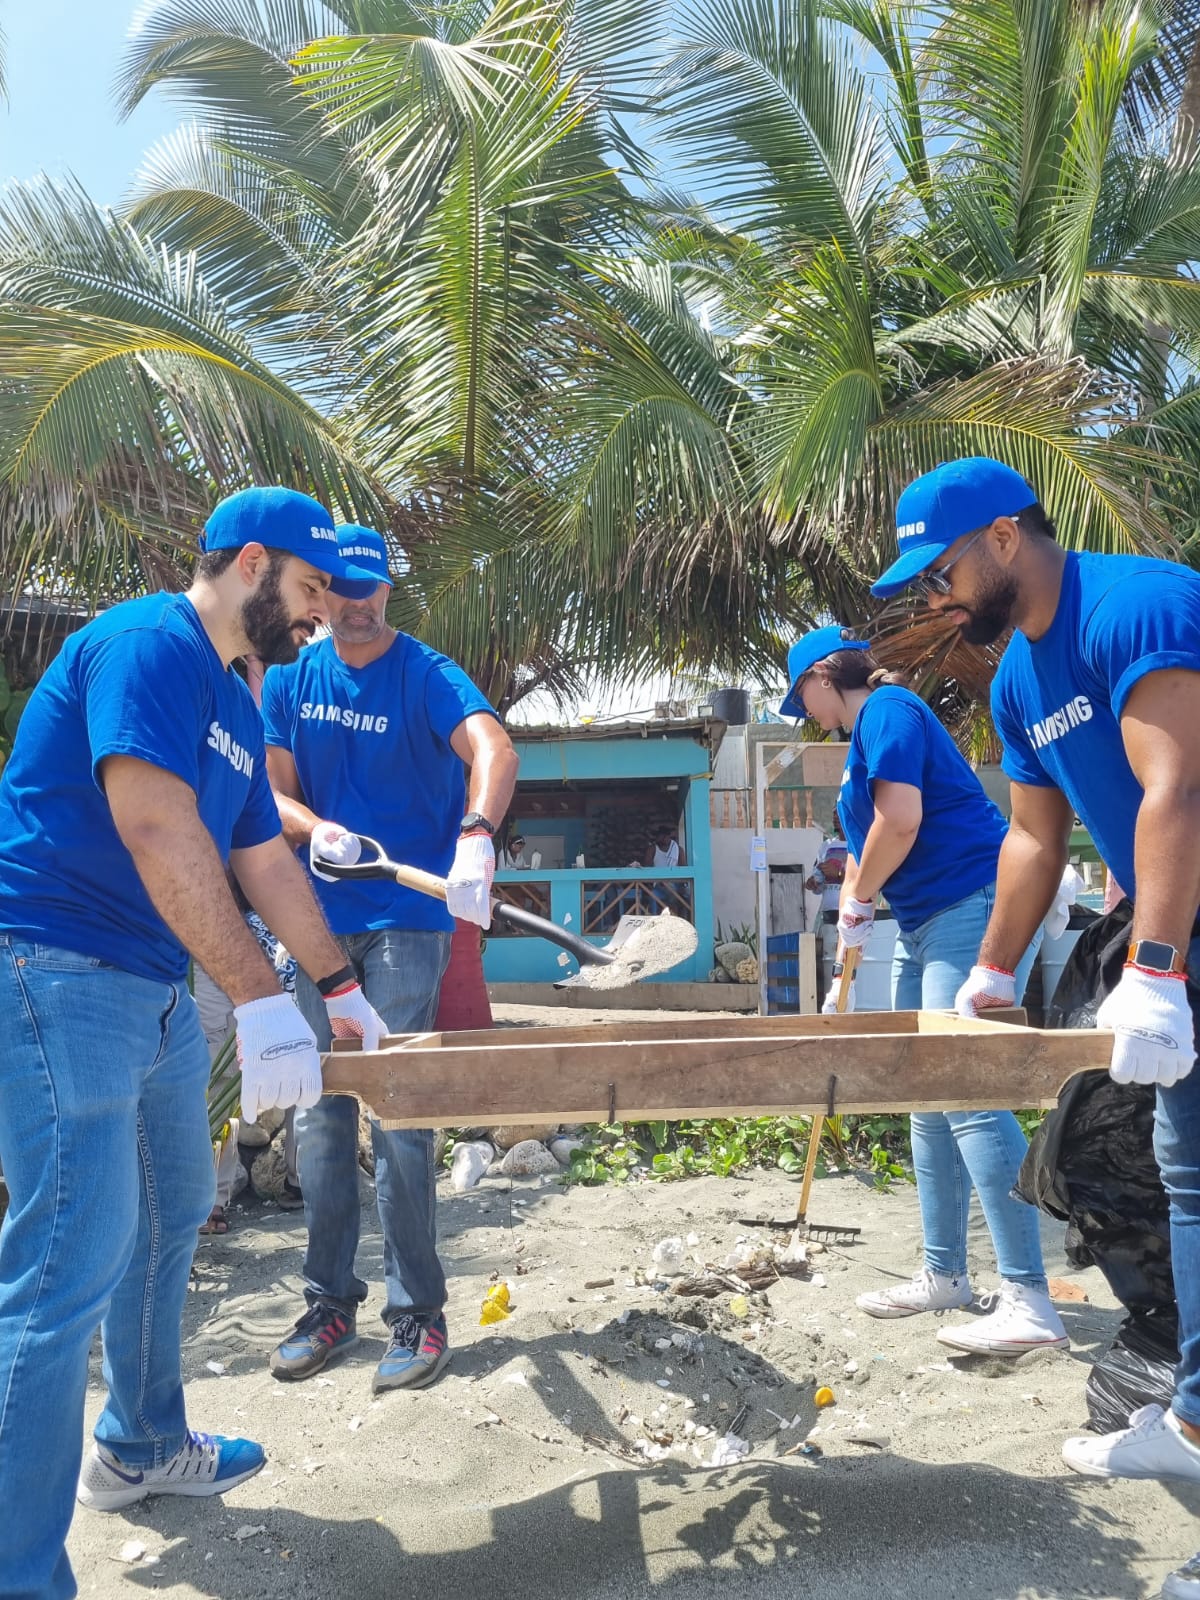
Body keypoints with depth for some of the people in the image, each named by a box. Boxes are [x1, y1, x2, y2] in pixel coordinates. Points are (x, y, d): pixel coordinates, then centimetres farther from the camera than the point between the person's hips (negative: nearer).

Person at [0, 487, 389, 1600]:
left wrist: (340, 988, 23)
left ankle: (141, 1449, 41)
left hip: (157, 993, 10)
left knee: (169, 1219, 21)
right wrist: (261, 1001, -30)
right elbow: (155, 825, -28)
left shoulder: (234, 705, 15)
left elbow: (264, 861, 21)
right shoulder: (146, 643, -15)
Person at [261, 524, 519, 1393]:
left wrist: (475, 835, -46)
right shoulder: (289, 680, 6)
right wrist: (317, 830, -19)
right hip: (320, 916, 5)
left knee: (399, 1115, -2)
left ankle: (418, 1312, 12)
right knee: (321, 1112, 11)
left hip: (406, 920, -5)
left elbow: (494, 748, -27)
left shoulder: (427, 675, -9)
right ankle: (330, 1301, 25)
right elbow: (276, 791, 4)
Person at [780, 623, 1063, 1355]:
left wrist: (856, 901, -6)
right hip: (927, 924, 10)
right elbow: (868, 843, 23)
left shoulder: (887, 710, -9)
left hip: (971, 909, -10)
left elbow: (901, 821, -23)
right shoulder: (867, 735, 21)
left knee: (967, 1097, -14)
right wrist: (847, 974, 24)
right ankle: (944, 1274, 21)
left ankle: (1030, 1303, -9)